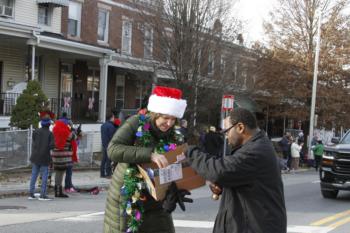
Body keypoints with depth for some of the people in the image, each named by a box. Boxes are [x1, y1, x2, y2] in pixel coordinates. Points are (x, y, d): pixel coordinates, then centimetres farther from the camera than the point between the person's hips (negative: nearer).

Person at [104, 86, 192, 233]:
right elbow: (113, 150, -25)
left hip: (155, 206, 3)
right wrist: (149, 154, -34)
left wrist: (177, 192, -20)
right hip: (126, 201, -3)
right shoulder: (136, 124, -12)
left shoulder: (174, 137, -3)